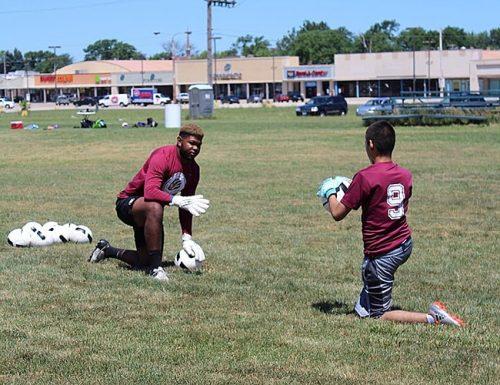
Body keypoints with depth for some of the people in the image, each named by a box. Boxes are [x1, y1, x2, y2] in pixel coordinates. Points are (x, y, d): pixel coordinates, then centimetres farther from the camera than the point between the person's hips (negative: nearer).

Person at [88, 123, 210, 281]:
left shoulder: (193, 169, -1)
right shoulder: (163, 156, -26)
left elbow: (186, 206, 6)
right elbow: (150, 192, -40)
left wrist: (187, 237, -4)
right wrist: (178, 200, -49)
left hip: (147, 212, 8)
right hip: (127, 204, -8)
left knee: (145, 263, 6)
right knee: (154, 207, -42)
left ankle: (106, 250, 36)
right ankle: (155, 268, -34)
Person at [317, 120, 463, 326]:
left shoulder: (365, 177, -21)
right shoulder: (405, 175, 0)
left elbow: (337, 214, -14)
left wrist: (330, 193, 8)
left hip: (381, 256, -7)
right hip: (405, 245, 8)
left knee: (377, 316, 3)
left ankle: (432, 318, -13)